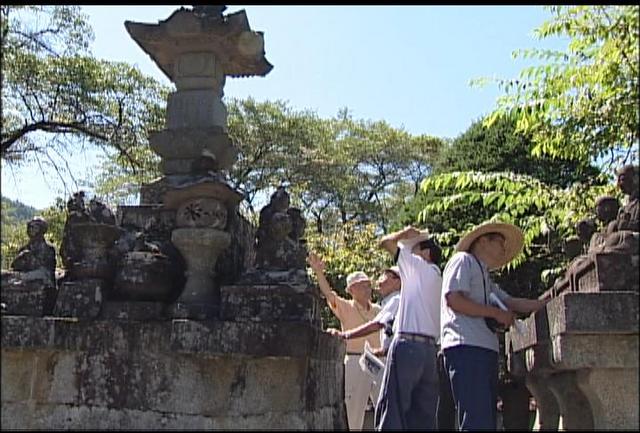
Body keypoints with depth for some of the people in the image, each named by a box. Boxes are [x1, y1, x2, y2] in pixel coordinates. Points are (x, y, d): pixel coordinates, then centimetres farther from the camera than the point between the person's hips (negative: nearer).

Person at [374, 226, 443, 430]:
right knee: (424, 414, 7)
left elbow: (385, 242, 3)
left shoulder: (420, 267, 1)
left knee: (391, 411, -10)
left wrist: (404, 233, 17)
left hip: (408, 345, -8)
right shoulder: (438, 279, 24)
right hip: (429, 348, 8)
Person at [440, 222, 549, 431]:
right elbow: (454, 299, -11)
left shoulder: (486, 279, 32)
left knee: (487, 420, 7)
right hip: (466, 347, -10)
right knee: (476, 421, -17)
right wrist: (497, 313, -7)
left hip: (486, 350, 10)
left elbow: (511, 302, 22)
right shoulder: (463, 260, 3)